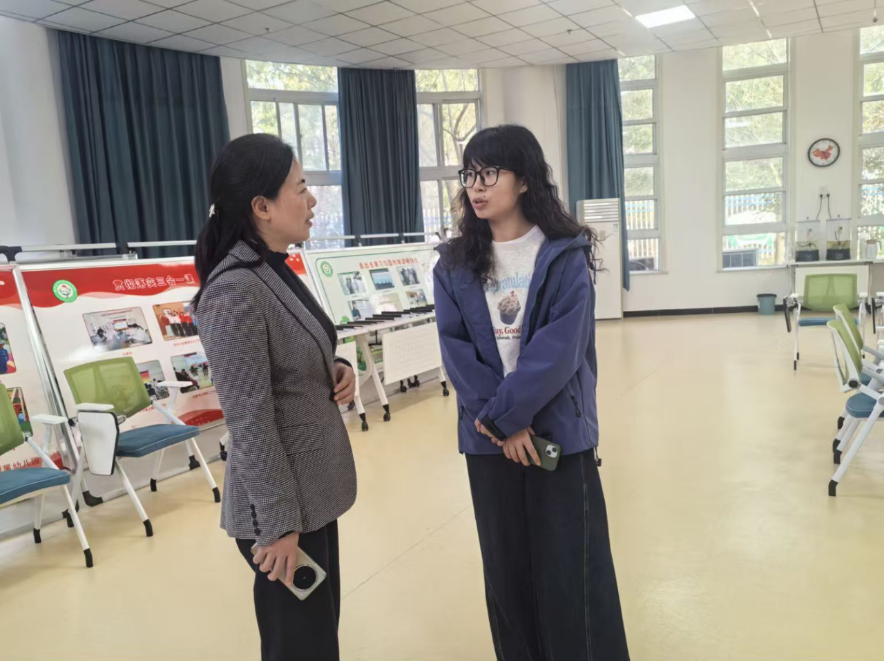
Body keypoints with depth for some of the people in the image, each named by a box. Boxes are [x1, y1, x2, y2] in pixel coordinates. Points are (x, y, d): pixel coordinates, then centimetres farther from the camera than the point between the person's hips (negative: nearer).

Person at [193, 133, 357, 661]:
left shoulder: (277, 270, 5)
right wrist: (278, 524, -18)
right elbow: (249, 423, -22)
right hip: (283, 503, -9)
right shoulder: (235, 292, -23)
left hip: (313, 489, 9)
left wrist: (336, 370, -2)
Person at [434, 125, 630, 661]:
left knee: (569, 567, 5)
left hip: (558, 430, -3)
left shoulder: (566, 256, -6)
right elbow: (455, 350, -3)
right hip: (489, 437, 3)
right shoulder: (455, 264, 4)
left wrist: (503, 414, -18)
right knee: (506, 566, 14)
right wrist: (501, 425, -13)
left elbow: (559, 348, -15)